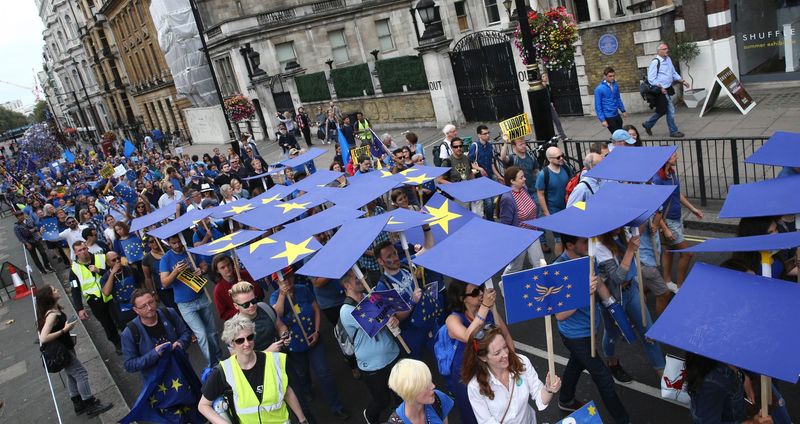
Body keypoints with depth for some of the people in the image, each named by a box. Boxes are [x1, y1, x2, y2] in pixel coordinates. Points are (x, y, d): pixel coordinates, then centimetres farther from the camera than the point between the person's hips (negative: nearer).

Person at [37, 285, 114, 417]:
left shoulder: (56, 308, -1)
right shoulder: (52, 315, -29)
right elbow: (43, 338, -35)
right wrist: (64, 330, -29)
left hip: (65, 348, 10)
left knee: (72, 375, 18)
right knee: (81, 373, -4)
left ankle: (79, 405, 29)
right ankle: (91, 406, 3)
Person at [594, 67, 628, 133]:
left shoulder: (615, 85, 2)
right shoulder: (599, 89, -16)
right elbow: (598, 106, -14)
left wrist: (623, 110, 17)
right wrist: (602, 120, -17)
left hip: (616, 115, 6)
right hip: (608, 117, -6)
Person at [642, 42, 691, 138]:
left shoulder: (668, 59, 12)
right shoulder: (655, 62, -15)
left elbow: (674, 73, 22)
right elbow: (651, 79, -18)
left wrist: (682, 81, 12)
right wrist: (660, 88, -22)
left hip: (668, 89, 9)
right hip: (662, 90, -9)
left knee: (662, 111, 15)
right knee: (671, 111, -3)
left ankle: (648, 125, 28)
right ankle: (673, 131, 9)